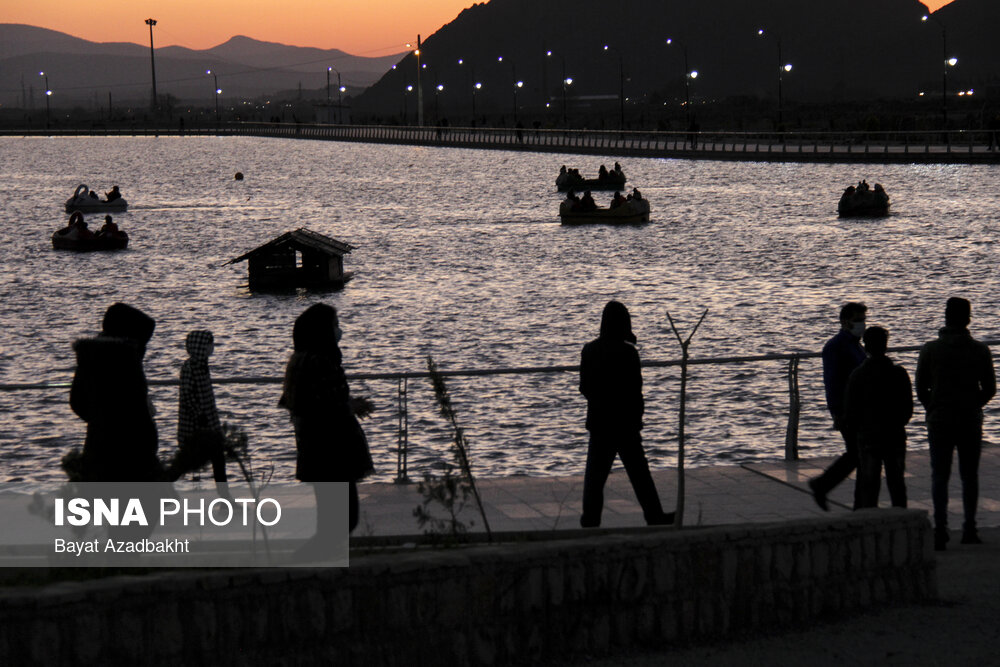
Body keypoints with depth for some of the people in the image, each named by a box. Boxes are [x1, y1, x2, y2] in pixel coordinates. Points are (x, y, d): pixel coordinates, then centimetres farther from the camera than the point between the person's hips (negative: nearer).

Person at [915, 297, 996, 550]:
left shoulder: (930, 349, -5)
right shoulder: (980, 351, -3)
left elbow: (921, 389, 0)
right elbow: (989, 389, 3)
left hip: (939, 422, -1)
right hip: (971, 422, 1)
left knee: (940, 476, 1)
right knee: (969, 476, 11)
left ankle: (940, 530, -9)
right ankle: (969, 529, 13)